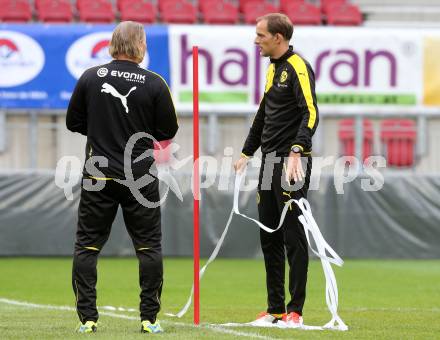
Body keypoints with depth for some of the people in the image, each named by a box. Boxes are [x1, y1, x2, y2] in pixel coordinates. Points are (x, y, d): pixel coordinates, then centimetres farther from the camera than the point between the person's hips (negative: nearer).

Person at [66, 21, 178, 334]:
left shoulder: (90, 78, -2)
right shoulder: (155, 84, -7)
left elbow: (73, 122, 6)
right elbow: (168, 131, 0)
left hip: (98, 178, 1)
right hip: (141, 178, -1)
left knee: (87, 245, 8)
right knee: (149, 246, 8)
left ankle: (87, 317, 2)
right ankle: (149, 319, 6)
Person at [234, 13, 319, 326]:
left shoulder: (298, 68, -11)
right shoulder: (274, 69, 17)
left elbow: (311, 113, -21)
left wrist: (297, 151, -31)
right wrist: (247, 153, 25)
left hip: (291, 164, -9)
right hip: (270, 163, 9)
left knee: (293, 237, -5)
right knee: (269, 238, 9)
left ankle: (296, 310, -1)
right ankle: (275, 309, 14)